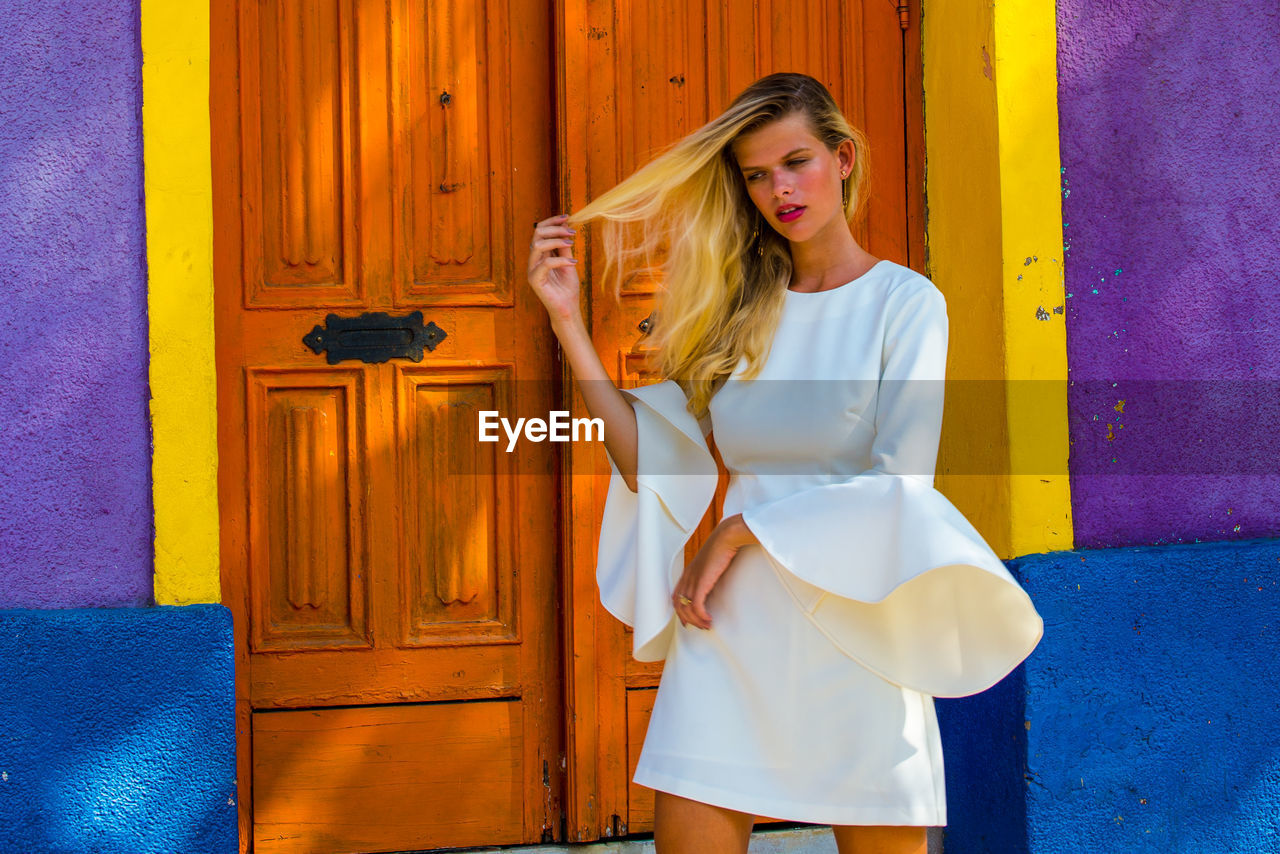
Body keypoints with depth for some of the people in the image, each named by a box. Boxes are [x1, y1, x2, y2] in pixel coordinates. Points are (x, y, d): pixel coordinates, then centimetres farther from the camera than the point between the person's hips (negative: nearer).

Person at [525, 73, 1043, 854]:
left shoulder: (905, 302, -1)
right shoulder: (736, 307, 9)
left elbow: (900, 484, -11)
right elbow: (652, 463, 2)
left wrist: (742, 530, -11)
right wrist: (569, 322, 0)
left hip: (851, 639, -3)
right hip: (726, 631, 3)